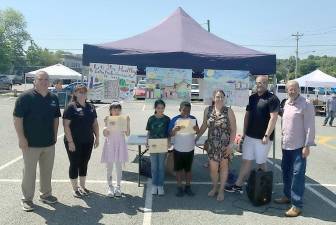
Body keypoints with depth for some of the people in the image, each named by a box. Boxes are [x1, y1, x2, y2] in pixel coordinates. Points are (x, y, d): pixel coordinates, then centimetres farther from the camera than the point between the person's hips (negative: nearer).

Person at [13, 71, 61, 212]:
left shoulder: (53, 98, 7)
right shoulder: (26, 97, -9)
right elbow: (17, 118, -10)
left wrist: (55, 135, 10)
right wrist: (21, 138, -14)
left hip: (49, 143, 5)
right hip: (31, 143, -5)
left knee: (47, 170, 15)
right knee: (29, 171, 5)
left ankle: (45, 194, 31)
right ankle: (27, 199, 20)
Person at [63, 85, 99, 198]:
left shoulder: (91, 107, 9)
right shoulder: (71, 107, -9)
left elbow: (95, 123, 14)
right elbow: (66, 125, -13)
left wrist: (97, 137, 8)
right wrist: (70, 141, -17)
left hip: (88, 142, 5)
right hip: (74, 142, -5)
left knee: (84, 164, 14)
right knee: (74, 164, 6)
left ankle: (82, 186, 29)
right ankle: (75, 188, 20)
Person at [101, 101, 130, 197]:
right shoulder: (108, 120, -1)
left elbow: (127, 134, -5)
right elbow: (105, 134, -8)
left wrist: (127, 123, -14)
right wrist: (106, 124, -18)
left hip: (120, 145, 1)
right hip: (110, 145, 0)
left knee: (119, 167, 8)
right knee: (109, 167, 4)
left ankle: (118, 187, 20)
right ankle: (110, 187, 17)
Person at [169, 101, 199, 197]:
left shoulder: (193, 119, -1)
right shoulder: (174, 119, -7)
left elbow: (198, 132, 3)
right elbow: (171, 134, -7)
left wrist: (196, 129, -20)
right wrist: (174, 130, -28)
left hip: (190, 149, 2)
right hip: (178, 149, -1)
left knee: (188, 169, 12)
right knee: (178, 169, 8)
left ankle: (188, 187, 25)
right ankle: (179, 187, 21)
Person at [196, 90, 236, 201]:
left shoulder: (229, 111, -8)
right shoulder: (208, 110, 0)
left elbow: (233, 129, -7)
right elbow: (204, 125, 11)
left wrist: (231, 144, -12)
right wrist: (197, 137, 11)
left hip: (225, 144, -2)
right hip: (212, 144, 2)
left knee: (223, 166, 10)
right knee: (213, 167, 5)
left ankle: (221, 190, 26)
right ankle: (214, 187, 30)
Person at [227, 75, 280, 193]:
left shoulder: (272, 99, -11)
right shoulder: (252, 98, 9)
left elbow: (273, 118, -16)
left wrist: (267, 136, -19)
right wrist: (244, 132, 10)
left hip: (263, 138, -6)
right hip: (249, 136, 6)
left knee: (260, 163, 7)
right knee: (246, 161, 9)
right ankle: (238, 185, 15)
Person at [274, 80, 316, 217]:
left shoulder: (306, 104, -14)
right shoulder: (286, 103, 9)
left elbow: (310, 127, -16)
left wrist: (307, 145, -18)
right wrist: (283, 139, 15)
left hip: (299, 146, -8)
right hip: (286, 145, 8)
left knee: (297, 174, -4)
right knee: (286, 172, 17)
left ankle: (297, 205, 4)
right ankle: (288, 196, 33)